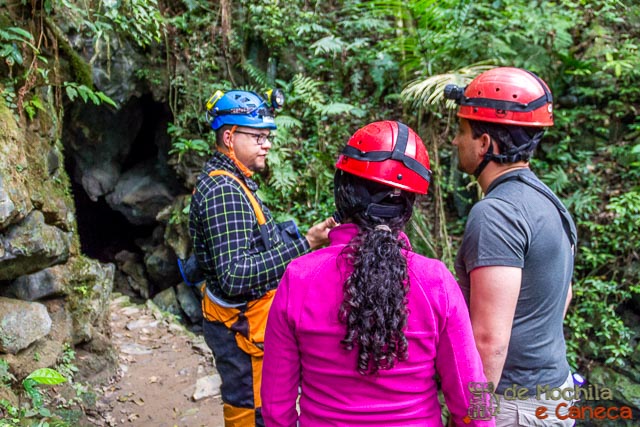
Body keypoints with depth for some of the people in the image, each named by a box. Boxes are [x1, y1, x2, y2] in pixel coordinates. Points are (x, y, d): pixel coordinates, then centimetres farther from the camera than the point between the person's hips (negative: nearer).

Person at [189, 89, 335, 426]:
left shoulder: (230, 182, 11)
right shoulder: (224, 192, -22)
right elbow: (234, 276, -31)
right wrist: (303, 245, -32)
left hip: (246, 320, 10)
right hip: (243, 328, -10)